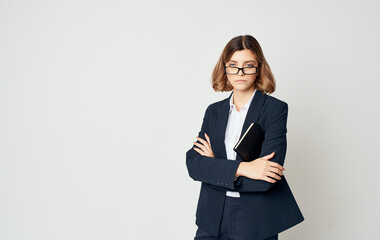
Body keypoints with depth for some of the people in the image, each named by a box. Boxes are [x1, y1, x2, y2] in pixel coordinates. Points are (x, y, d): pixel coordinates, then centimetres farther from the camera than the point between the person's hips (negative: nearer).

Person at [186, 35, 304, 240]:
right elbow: (193, 164, -5)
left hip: (255, 223, -3)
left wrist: (215, 166, -8)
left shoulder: (275, 109, -7)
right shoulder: (214, 111, 8)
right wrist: (241, 168, -19)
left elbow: (266, 180, -17)